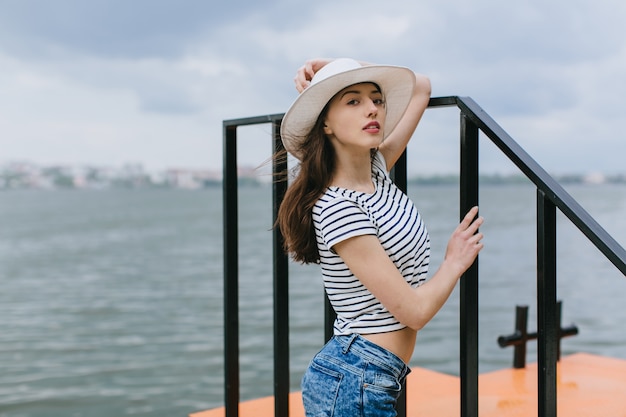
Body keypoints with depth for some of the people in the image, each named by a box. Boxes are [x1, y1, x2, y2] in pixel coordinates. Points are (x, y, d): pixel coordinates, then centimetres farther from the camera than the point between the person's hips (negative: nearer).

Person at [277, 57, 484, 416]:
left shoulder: (377, 170, 4)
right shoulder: (338, 208, -21)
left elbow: (420, 87, 16)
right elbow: (414, 311, -20)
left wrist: (339, 70, 7)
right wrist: (456, 261, -2)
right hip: (353, 385, -8)